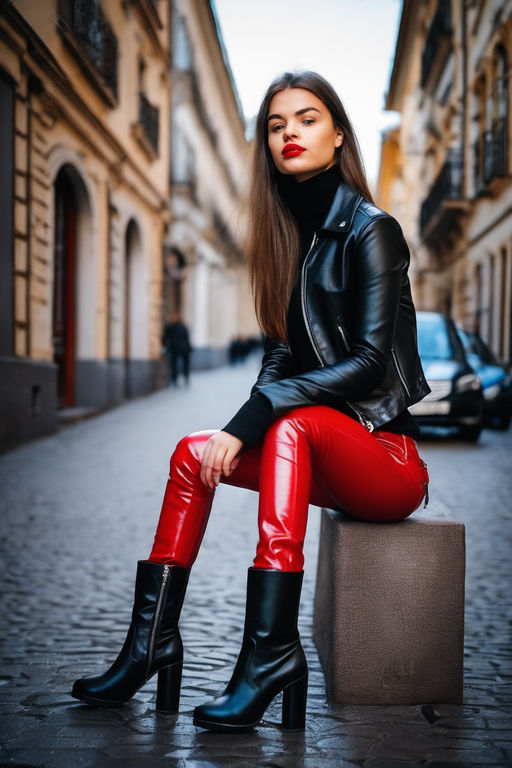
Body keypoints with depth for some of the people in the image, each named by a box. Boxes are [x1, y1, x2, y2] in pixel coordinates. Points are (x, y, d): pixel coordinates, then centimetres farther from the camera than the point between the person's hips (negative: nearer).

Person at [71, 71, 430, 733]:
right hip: (324, 452, 7)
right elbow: (280, 354, 8)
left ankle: (271, 647, -38)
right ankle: (151, 641, -7)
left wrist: (260, 411, -25)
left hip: (388, 455, -7)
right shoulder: (286, 234, 11)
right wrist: (239, 432, -9)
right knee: (193, 454, -7)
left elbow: (370, 362, -19)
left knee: (293, 424, -34)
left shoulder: (371, 231, -10)